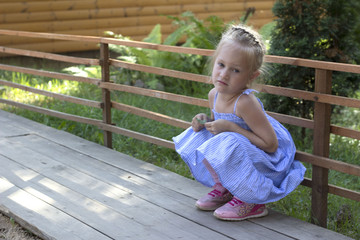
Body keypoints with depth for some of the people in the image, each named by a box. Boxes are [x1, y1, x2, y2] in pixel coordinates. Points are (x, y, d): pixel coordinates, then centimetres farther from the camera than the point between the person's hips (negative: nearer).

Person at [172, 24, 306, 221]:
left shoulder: (245, 103, -30)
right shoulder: (214, 95, -5)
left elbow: (271, 145, -28)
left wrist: (231, 127, -29)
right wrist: (204, 121, -8)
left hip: (264, 162, -9)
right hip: (237, 155, 9)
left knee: (224, 145, -32)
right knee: (196, 138, 2)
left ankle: (252, 203, -12)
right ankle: (223, 190, 14)